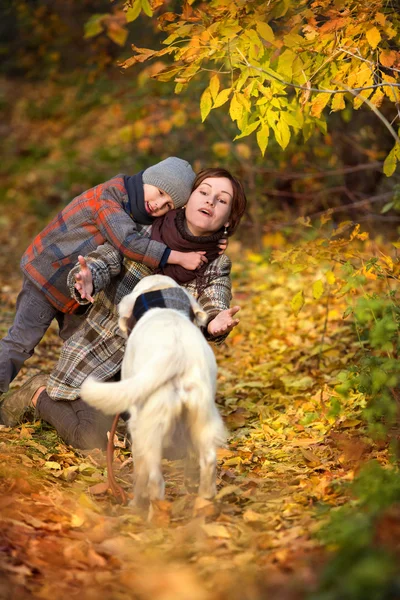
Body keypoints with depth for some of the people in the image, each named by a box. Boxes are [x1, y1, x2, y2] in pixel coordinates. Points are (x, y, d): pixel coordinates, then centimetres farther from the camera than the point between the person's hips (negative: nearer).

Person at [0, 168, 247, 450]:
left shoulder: (217, 266, -8)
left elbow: (213, 310, -23)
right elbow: (98, 265, -24)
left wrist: (216, 324, -48)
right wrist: (86, 282, -48)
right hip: (96, 355, -3)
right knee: (98, 442, -18)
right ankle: (39, 397, 11)